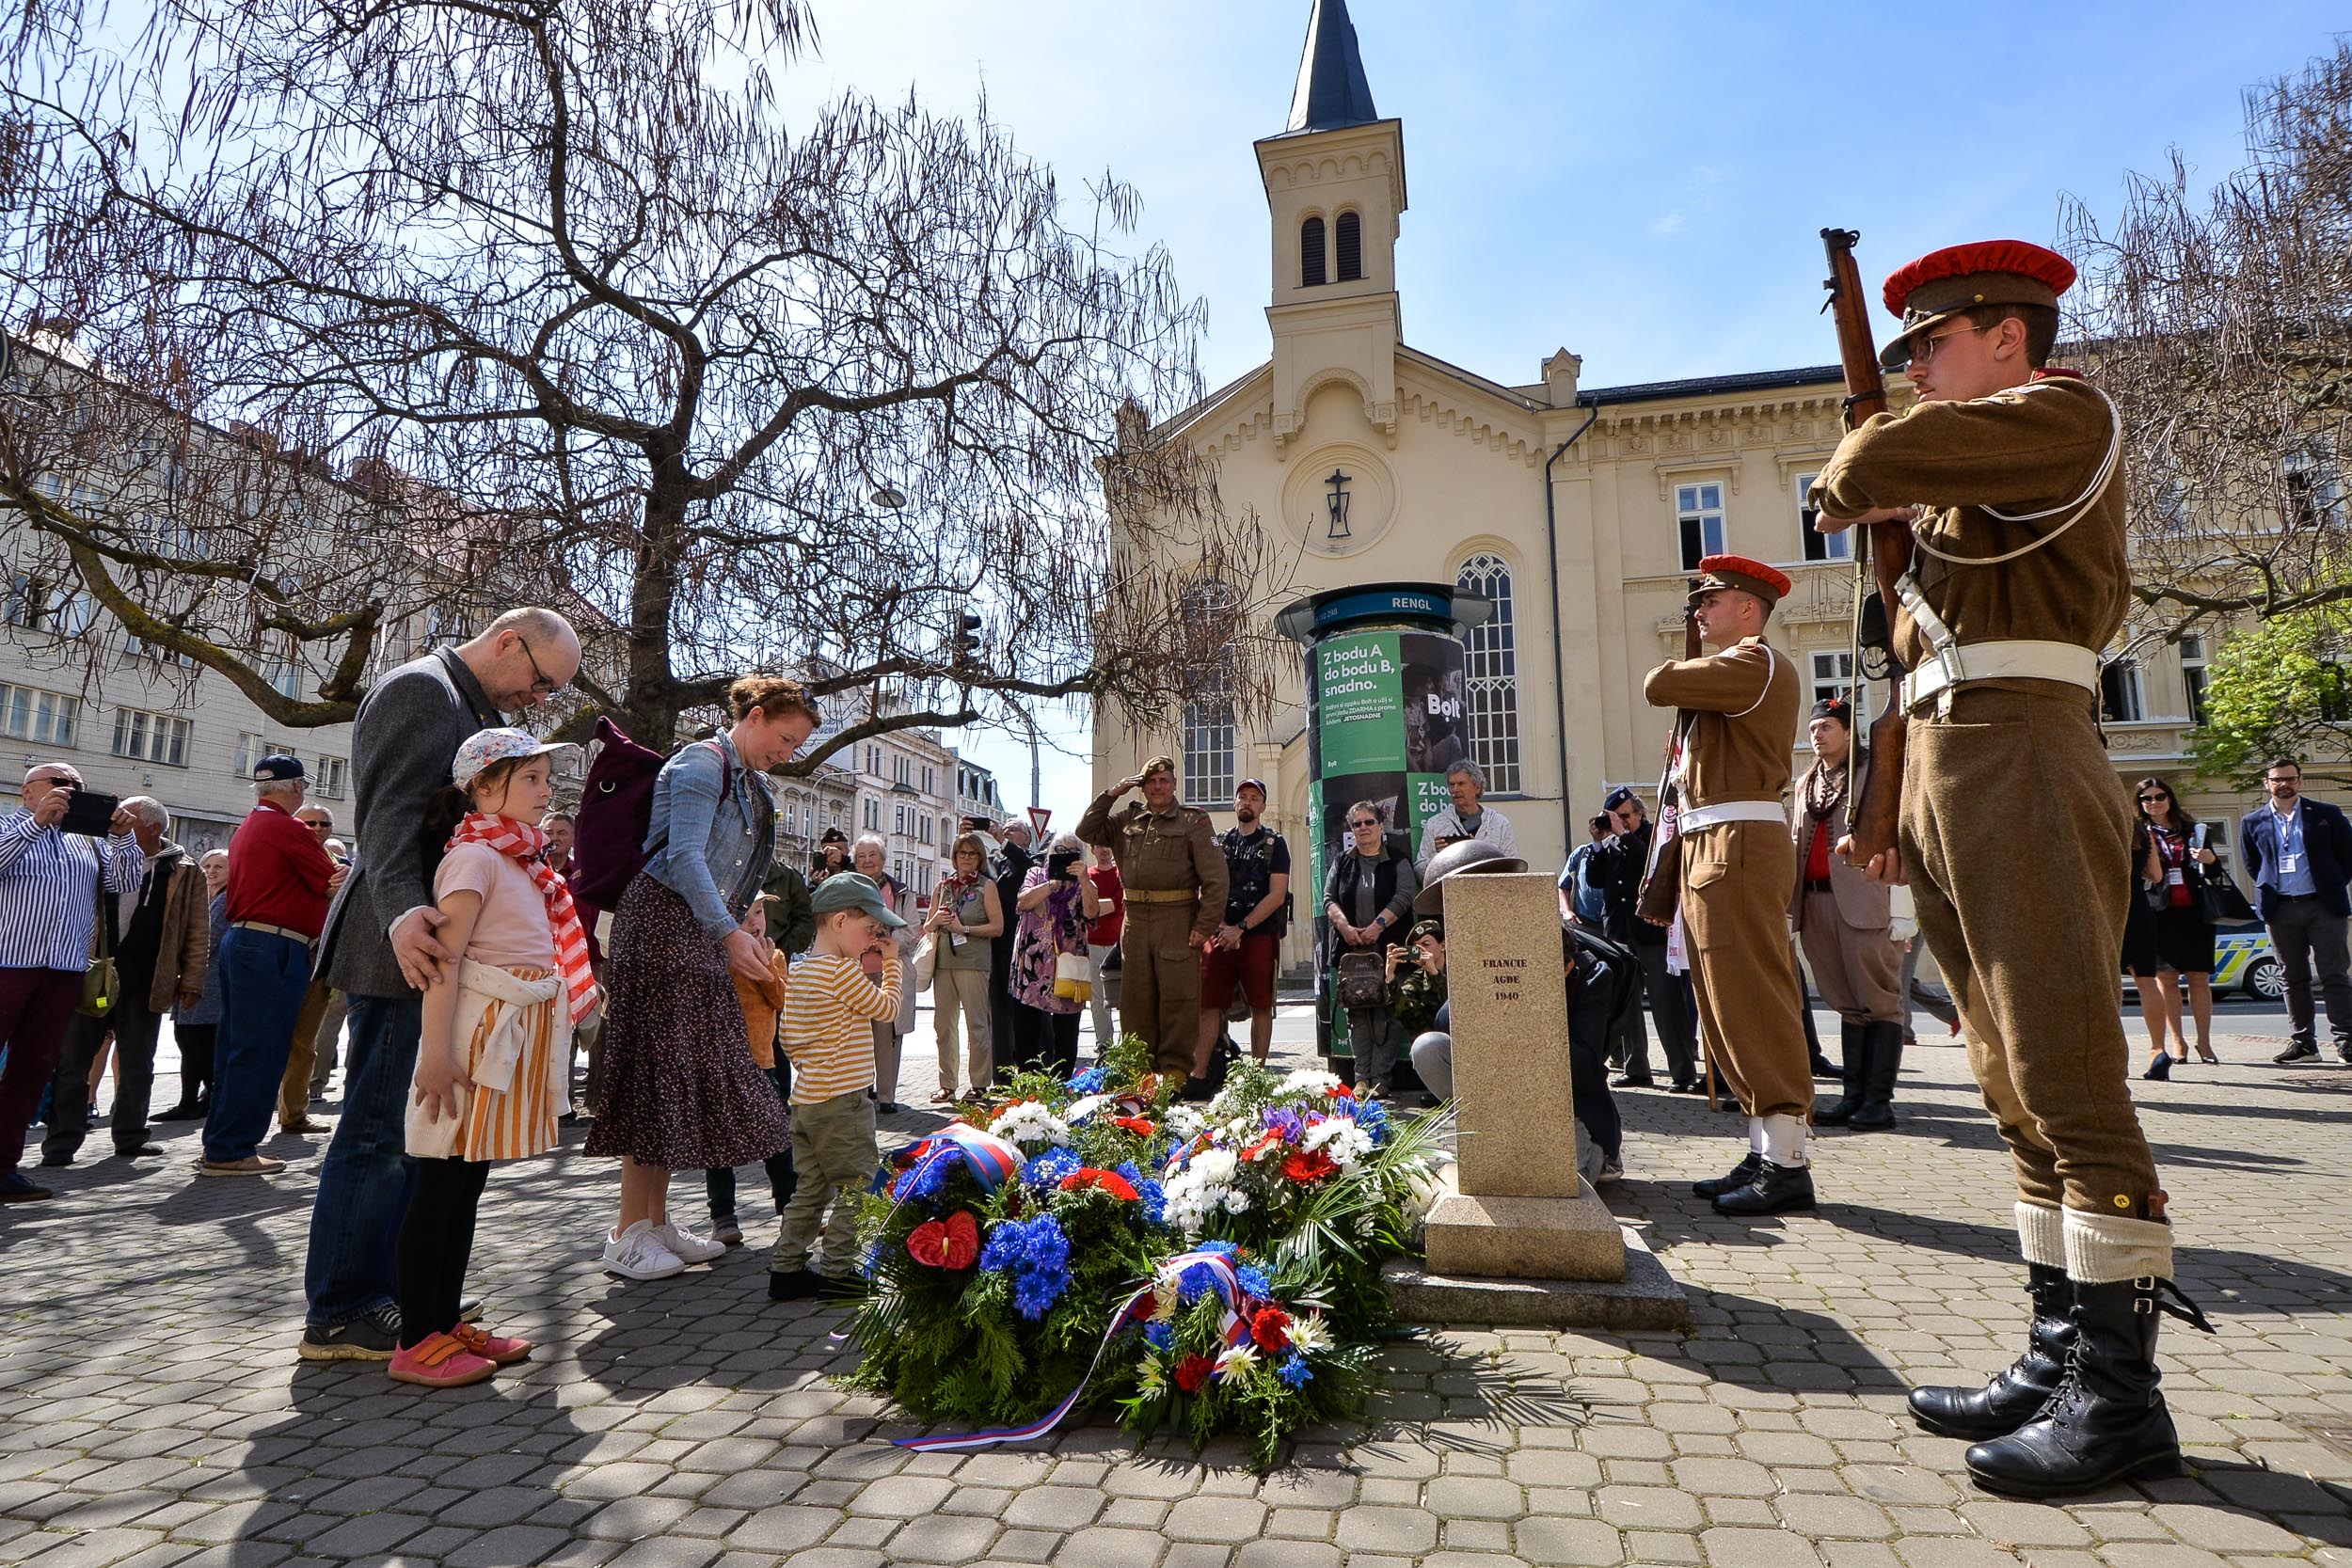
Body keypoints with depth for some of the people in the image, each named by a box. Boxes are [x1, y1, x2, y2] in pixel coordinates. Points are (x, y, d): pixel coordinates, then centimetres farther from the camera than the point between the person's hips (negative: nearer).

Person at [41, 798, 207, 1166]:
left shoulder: (185, 874, 2)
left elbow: (196, 935, 2)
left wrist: (191, 982, -3)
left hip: (144, 988, -1)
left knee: (137, 1066, 9)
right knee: (71, 1062, 2)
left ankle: (130, 1137, 22)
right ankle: (60, 1144, 9)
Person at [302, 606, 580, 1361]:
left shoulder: (475, 708, 19)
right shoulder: (420, 688, -11)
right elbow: (389, 813, -23)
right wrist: (403, 914, -37)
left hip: (439, 947, 10)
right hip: (406, 951, -10)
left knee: (412, 1130, 16)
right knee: (379, 1130, -3)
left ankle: (374, 1292, 27)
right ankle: (337, 1316, 9)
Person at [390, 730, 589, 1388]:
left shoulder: (523, 860, 17)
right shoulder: (474, 855, -11)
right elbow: (443, 960, -18)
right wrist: (436, 1053, -23)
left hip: (518, 1035, 9)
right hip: (478, 1030, -9)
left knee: (467, 1185, 15)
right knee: (439, 1189, 0)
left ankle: (445, 1323, 24)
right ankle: (415, 1343, 8)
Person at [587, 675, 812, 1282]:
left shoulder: (750, 784, 19)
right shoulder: (702, 762, -9)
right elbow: (683, 855, -20)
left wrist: (744, 911, 6)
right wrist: (728, 931, -27)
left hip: (702, 935, 9)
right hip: (661, 927, -9)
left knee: (694, 1072, 8)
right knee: (657, 1070, -7)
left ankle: (656, 1220, 17)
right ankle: (628, 1233, 2)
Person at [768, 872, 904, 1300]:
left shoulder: (800, 970, 13)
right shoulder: (842, 971, -16)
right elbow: (887, 1007, -5)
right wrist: (892, 962, 6)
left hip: (806, 1097, 9)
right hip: (842, 1099, -9)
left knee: (811, 1187, 16)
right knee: (854, 1185, 2)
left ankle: (786, 1267, 20)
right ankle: (835, 1270, 7)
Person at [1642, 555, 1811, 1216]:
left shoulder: (1756, 662, -6)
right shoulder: (1730, 676, 25)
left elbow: (1659, 685, -18)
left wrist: (1677, 667, 6)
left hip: (1738, 846, -10)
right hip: (1710, 848, 10)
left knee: (1753, 1001, -10)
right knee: (1730, 1005, 10)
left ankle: (1788, 1164, -5)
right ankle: (1765, 1153, 16)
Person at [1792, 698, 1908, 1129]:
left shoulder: (1873, 773, 3)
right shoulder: (1807, 784, 22)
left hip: (1862, 900, -6)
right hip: (1816, 902, 6)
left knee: (1878, 1000, -3)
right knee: (1847, 1004, 9)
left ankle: (1878, 1100, -1)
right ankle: (1853, 1095, 12)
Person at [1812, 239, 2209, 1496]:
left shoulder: (2065, 415, 2)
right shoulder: (1977, 485, 28)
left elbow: (1873, 462, -16)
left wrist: (1846, 488, 8)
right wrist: (1903, 813, 20)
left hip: (2020, 768, -9)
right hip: (1951, 792, 9)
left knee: (2066, 1075, -8)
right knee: (2017, 1086, 8)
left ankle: (2117, 1393, 0)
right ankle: (2059, 1357, 14)